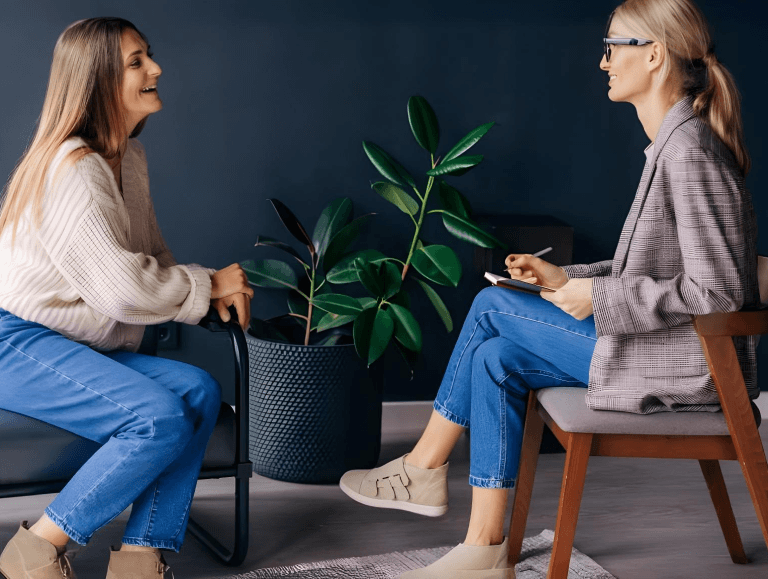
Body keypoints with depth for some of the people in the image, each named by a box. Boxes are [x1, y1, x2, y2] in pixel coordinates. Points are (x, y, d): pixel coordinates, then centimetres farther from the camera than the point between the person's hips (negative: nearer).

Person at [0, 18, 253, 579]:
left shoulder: (130, 158, 12)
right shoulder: (72, 169, -18)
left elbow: (152, 255, 19)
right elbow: (123, 289, -24)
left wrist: (213, 288, -1)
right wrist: (208, 285, -9)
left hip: (78, 346, 9)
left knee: (200, 390, -11)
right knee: (159, 418, -25)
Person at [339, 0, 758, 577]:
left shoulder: (691, 152, -20)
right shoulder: (673, 145, 12)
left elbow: (716, 288, -25)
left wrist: (598, 297, -18)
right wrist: (568, 278, 8)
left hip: (682, 364, -9)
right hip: (659, 349, 9)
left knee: (491, 306, -4)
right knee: (494, 355, 3)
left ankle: (423, 470, 14)